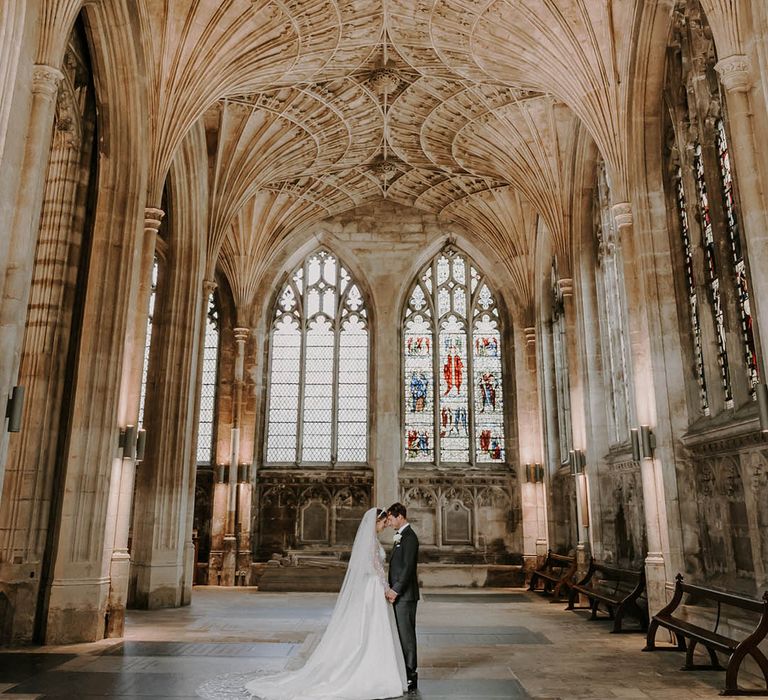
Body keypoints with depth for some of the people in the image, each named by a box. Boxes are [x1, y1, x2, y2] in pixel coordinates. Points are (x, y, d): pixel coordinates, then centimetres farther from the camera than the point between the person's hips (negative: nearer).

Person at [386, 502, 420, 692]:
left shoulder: (409, 537, -15)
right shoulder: (401, 536, 16)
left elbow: (408, 567, -20)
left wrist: (396, 590, -18)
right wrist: (393, 590, 13)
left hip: (405, 595, -9)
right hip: (398, 594, 9)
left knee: (406, 634, -3)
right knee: (401, 634, 13)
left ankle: (410, 677, 6)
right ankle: (404, 672, 21)